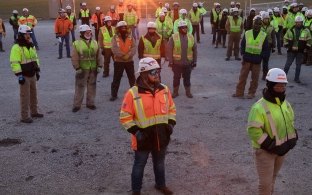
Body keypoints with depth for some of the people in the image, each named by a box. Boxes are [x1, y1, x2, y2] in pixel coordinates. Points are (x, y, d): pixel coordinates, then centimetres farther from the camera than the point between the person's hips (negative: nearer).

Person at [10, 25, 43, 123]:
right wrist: (19, 75, -23)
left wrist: (37, 71, 18)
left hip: (32, 75, 8)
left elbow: (35, 59, 20)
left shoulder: (31, 46, 11)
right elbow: (15, 63, -20)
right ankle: (24, 117, 5)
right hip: (24, 76, -8)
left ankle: (34, 112, 32)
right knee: (25, 97, -3)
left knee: (33, 94, 17)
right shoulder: (17, 47, -16)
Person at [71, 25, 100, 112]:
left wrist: (99, 66, 4)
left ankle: (90, 103, 24)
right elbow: (74, 58, -9)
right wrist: (77, 68, -14)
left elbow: (98, 56, 10)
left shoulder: (95, 43, 8)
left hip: (93, 69, 4)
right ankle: (77, 105, 8)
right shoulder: (77, 43, -6)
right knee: (79, 87, 0)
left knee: (92, 86, 11)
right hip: (82, 69, -4)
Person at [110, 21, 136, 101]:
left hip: (129, 61, 2)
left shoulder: (131, 37, 4)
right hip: (118, 61, -2)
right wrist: (122, 55, -24)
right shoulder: (115, 38, -3)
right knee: (116, 78, 2)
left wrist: (128, 55, -21)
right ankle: (114, 94, 10)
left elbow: (134, 48, -5)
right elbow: (114, 49, -14)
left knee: (132, 77, 10)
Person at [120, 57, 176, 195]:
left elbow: (171, 109, 11)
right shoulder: (133, 93, -18)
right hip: (143, 139, -4)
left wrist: (171, 124, -2)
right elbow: (125, 116, -13)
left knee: (160, 164, 24)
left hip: (162, 137, 4)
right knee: (139, 166, 15)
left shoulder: (164, 89, -2)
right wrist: (135, 131, -19)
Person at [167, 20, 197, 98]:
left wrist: (194, 61, 4)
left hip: (188, 63, 2)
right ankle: (175, 92, 23)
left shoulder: (191, 37, 2)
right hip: (177, 63, -2)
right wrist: (170, 61, -10)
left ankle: (188, 92, 26)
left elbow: (194, 50, 6)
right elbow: (169, 50, -8)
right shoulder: (174, 37, -8)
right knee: (176, 77, 9)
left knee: (187, 78, 12)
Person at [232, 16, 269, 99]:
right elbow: (242, 45, 10)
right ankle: (239, 93, 9)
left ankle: (251, 93, 20)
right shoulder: (247, 33, 3)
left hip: (257, 61, 0)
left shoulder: (264, 35, 2)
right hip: (247, 59, 0)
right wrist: (243, 54, -4)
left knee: (254, 78, 7)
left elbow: (266, 50, 6)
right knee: (242, 76, 2)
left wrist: (261, 56, -8)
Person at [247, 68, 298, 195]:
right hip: (265, 151, -7)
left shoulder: (286, 104, 2)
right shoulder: (259, 107, -24)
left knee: (272, 178, 24)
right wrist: (270, 145, -24)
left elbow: (290, 122, 17)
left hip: (282, 149, 7)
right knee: (265, 182, 0)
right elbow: (253, 130, -27)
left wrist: (292, 139, 3)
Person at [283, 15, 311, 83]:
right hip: (291, 50, 0)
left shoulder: (306, 31, 1)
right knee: (288, 64, 3)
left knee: (298, 65, 8)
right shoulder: (290, 30, 2)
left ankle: (297, 78, 17)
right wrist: (287, 45, -1)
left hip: (300, 51, 0)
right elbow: (285, 38, 10)